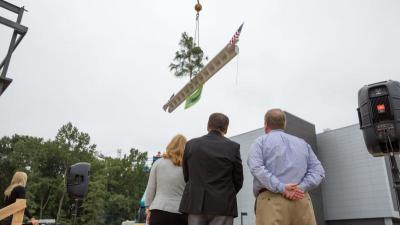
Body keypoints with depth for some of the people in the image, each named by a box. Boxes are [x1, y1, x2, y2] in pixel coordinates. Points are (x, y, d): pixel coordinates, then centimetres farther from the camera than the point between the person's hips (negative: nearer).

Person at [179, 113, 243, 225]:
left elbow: (186, 176, 9)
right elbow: (238, 180, 2)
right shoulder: (233, 147, -4)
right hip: (223, 205, -2)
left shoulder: (190, 144, 3)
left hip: (195, 203, 2)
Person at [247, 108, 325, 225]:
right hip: (302, 201, 4)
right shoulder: (303, 143, 23)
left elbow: (256, 167, -8)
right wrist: (300, 188, -3)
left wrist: (281, 188, -13)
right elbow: (318, 171, 9)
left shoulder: (261, 141, 11)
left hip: (272, 200, -3)